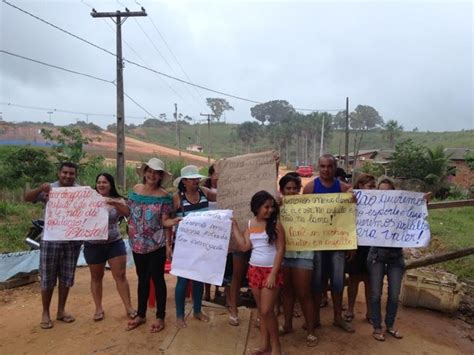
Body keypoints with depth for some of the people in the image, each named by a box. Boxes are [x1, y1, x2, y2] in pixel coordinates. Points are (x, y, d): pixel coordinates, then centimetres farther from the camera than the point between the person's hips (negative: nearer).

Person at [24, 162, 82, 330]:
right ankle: (45, 313, 24)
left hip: (73, 241, 2)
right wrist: (40, 189, -27)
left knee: (66, 277, 12)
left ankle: (61, 310, 28)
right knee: (47, 277, 8)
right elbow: (27, 198, -9)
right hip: (51, 240, -2)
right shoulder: (49, 189, -2)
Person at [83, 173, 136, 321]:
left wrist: (115, 204, -37)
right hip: (93, 245, 1)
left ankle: (129, 307, 9)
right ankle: (98, 308, 26)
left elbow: (128, 213, -19)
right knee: (96, 277, 12)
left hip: (115, 243, -1)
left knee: (120, 276, 1)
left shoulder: (118, 201, -2)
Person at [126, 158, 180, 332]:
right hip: (138, 243, 4)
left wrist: (168, 244, -13)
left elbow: (165, 222, -9)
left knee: (157, 278, 5)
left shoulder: (164, 196, -9)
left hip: (157, 244, -4)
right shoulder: (136, 189, 2)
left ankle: (160, 317, 21)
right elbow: (129, 212, 14)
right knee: (142, 278, 16)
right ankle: (141, 315, 32)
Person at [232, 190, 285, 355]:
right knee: (261, 310, 13)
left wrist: (273, 274, -16)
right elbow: (244, 246, -3)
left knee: (267, 310, -3)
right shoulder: (250, 224, 3)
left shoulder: (275, 225, -9)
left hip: (271, 270, -4)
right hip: (254, 270, 5)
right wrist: (234, 226, -2)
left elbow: (280, 250, -11)